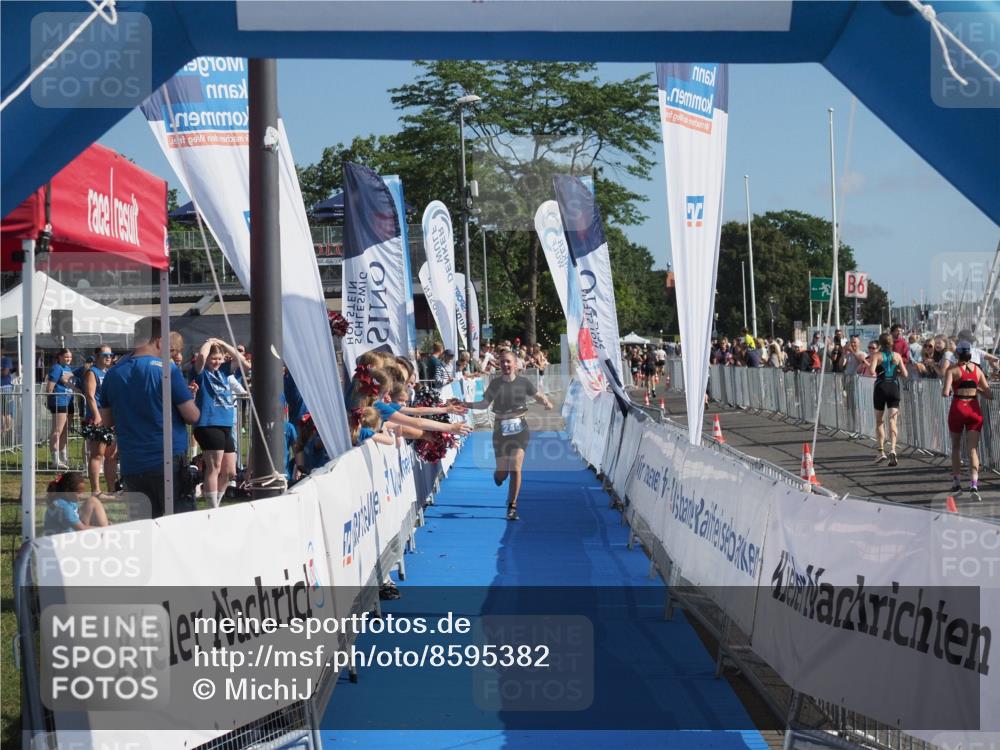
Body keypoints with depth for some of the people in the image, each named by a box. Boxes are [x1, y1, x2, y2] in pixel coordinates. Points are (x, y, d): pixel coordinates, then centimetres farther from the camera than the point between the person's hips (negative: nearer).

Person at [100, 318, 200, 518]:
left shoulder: (113, 374, 6)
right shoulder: (166, 369, -8)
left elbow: (106, 420, 15)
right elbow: (192, 416, -7)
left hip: (131, 466, 5)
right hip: (168, 463, -5)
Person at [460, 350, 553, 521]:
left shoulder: (523, 382, 0)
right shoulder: (495, 383, 3)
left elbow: (539, 396, 5)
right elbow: (485, 403, 9)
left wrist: (546, 402, -16)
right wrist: (469, 405, -7)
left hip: (519, 428, -1)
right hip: (501, 428, 1)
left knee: (515, 468, -11)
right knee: (502, 473, 3)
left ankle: (512, 506, -1)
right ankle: (498, 474, 44)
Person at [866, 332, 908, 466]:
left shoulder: (876, 355, -3)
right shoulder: (897, 356, 5)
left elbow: (871, 371, -19)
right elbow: (904, 374, 5)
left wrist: (875, 373, 4)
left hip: (880, 387, -1)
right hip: (894, 387, 1)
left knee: (879, 421, 13)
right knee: (893, 420, -3)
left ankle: (881, 451, 11)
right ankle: (892, 449, -22)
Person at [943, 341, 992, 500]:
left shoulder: (952, 370, -3)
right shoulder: (977, 370, 6)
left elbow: (945, 393, -15)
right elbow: (989, 395, 6)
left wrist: (946, 391, 8)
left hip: (957, 409, -1)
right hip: (974, 410, 1)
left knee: (956, 447, 18)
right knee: (973, 449, -3)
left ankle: (956, 483, 23)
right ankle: (974, 484, -22)